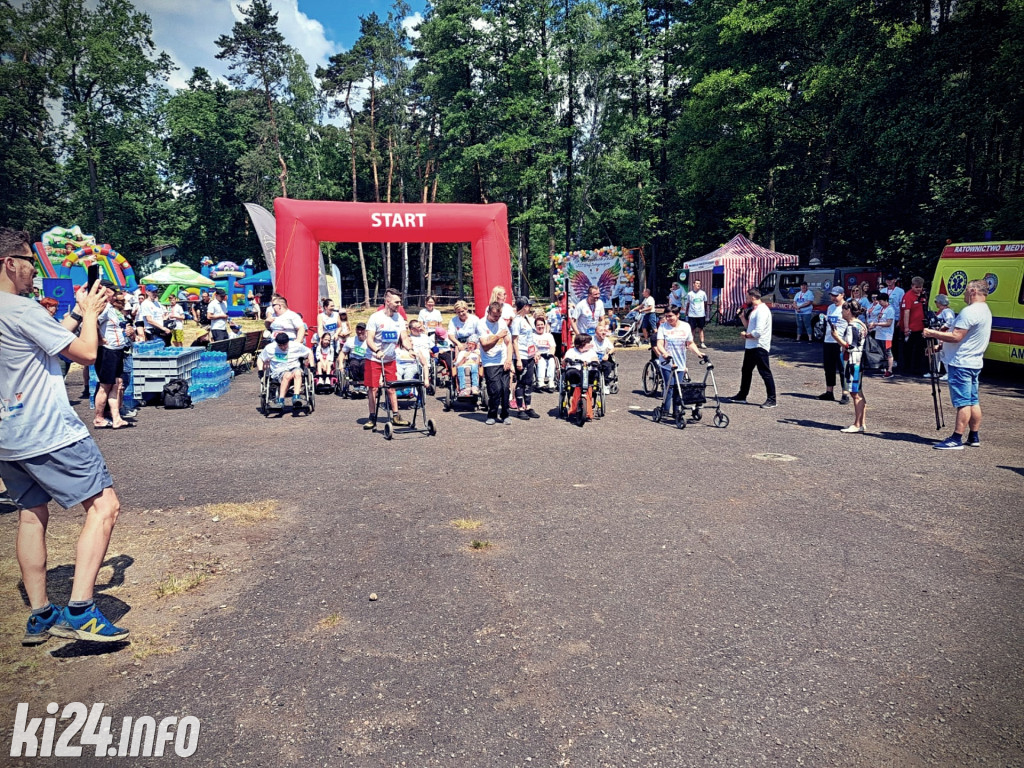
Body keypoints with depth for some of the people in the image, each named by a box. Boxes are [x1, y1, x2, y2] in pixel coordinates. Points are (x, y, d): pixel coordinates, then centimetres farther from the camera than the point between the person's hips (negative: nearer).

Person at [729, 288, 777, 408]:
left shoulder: (762, 311, -17)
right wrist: (742, 317, 7)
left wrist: (746, 335, -10)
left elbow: (758, 332, -25)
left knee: (765, 373, -6)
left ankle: (772, 400, -2)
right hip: (750, 346, 11)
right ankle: (742, 396, 31)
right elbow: (748, 326, 18)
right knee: (746, 371, 19)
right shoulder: (754, 310, 14)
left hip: (759, 347, -11)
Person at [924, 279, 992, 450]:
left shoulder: (970, 311, -19)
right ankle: (974, 437, 19)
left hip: (961, 363, -10)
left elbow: (956, 337, -22)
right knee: (973, 401, 13)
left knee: (963, 402, -8)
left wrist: (933, 333, -12)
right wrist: (941, 337, 18)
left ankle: (957, 439, -6)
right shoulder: (985, 311, 15)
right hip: (974, 363, 10)